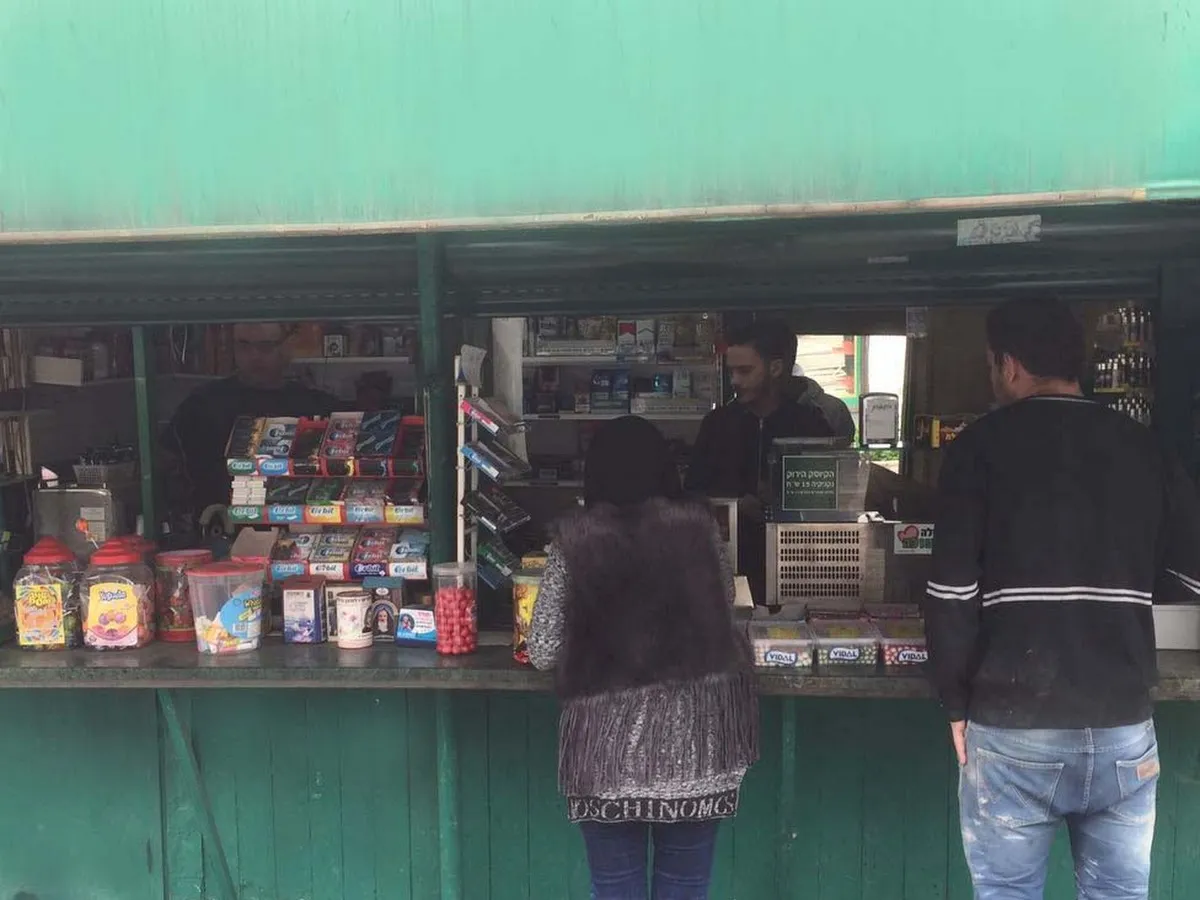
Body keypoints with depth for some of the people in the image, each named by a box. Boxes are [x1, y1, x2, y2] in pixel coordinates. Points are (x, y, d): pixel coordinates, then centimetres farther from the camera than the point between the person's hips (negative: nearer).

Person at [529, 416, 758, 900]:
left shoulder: (575, 539, -5)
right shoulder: (696, 524, -2)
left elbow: (542, 652, -3)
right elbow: (726, 616, 9)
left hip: (607, 743, -1)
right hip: (693, 737, 1)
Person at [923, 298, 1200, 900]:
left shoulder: (982, 446, -6)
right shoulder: (1144, 448, 5)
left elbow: (952, 592, -11)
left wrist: (956, 703, 0)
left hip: (1013, 726, -3)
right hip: (1125, 726, 4)